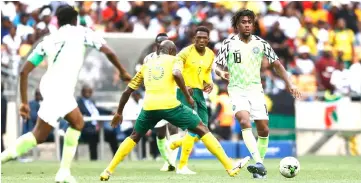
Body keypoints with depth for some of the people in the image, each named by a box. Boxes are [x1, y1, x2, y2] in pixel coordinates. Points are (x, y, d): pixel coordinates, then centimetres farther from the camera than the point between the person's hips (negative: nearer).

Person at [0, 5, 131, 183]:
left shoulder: (47, 40, 17)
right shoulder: (80, 32, 7)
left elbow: (24, 71, 12)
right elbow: (108, 52, 3)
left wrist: (24, 102, 15)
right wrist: (122, 71, 20)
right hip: (58, 90, -6)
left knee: (78, 123, 21)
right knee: (39, 136, -3)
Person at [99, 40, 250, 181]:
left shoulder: (147, 65, 26)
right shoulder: (174, 60, 15)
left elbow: (127, 91, 28)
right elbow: (176, 74, -11)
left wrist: (119, 113, 37)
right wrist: (188, 96, -3)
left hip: (149, 106, 4)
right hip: (169, 104, -4)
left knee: (134, 137, 27)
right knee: (202, 129, 8)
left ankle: (108, 171, 19)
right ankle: (230, 167, 4)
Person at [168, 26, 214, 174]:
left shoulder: (210, 55, 7)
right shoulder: (186, 52, -14)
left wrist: (209, 83, 2)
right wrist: (184, 86, -26)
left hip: (199, 92, 8)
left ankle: (174, 144, 30)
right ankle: (182, 166, -10)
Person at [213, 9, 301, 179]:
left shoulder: (260, 43, 1)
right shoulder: (229, 44, -4)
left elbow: (276, 64, 9)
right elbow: (217, 67, -1)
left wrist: (289, 84, 0)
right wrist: (222, 73, -25)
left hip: (256, 90, 3)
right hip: (237, 90, -3)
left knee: (263, 130, 0)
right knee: (245, 122, -26)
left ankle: (259, 165, 18)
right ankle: (259, 163, -36)